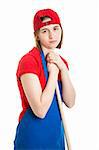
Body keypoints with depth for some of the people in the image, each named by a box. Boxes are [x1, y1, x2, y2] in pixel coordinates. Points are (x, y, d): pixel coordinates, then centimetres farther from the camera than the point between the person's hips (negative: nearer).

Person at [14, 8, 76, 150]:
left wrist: (62, 68, -14)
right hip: (33, 137, -7)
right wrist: (53, 72, -18)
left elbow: (70, 103, -4)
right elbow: (40, 111, -24)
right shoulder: (28, 61, -19)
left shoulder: (61, 61, 4)